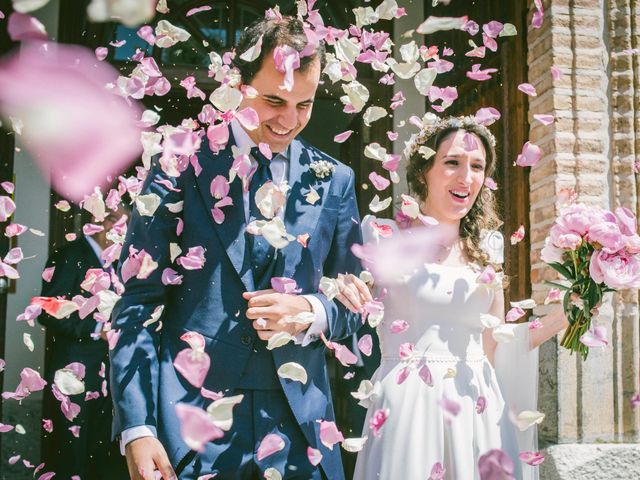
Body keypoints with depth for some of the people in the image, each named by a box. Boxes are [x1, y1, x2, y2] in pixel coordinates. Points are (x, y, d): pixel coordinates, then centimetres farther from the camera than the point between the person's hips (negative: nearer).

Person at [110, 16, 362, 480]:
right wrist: (137, 429, -13)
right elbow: (138, 304, -5)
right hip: (189, 419, -2)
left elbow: (355, 303, 12)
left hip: (299, 424, 3)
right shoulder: (180, 168, -2)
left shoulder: (334, 181, 7)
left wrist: (310, 312, -11)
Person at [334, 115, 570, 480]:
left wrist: (570, 313, 6)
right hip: (405, 407, -3)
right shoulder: (383, 236, -1)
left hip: (479, 410, 3)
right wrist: (343, 293, -20)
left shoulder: (487, 247, 8)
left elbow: (495, 347, 13)